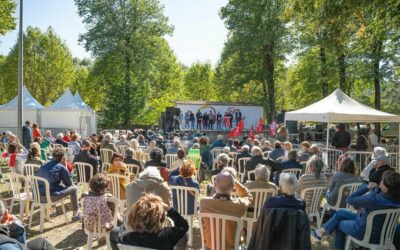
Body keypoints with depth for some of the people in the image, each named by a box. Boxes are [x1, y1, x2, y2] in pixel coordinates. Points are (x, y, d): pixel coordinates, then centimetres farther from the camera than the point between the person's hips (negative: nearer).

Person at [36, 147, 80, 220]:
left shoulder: (44, 166, 12)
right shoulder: (61, 167, -7)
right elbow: (69, 184, 3)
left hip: (38, 196, 8)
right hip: (50, 197, -8)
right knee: (74, 188, 8)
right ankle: (75, 214, 17)